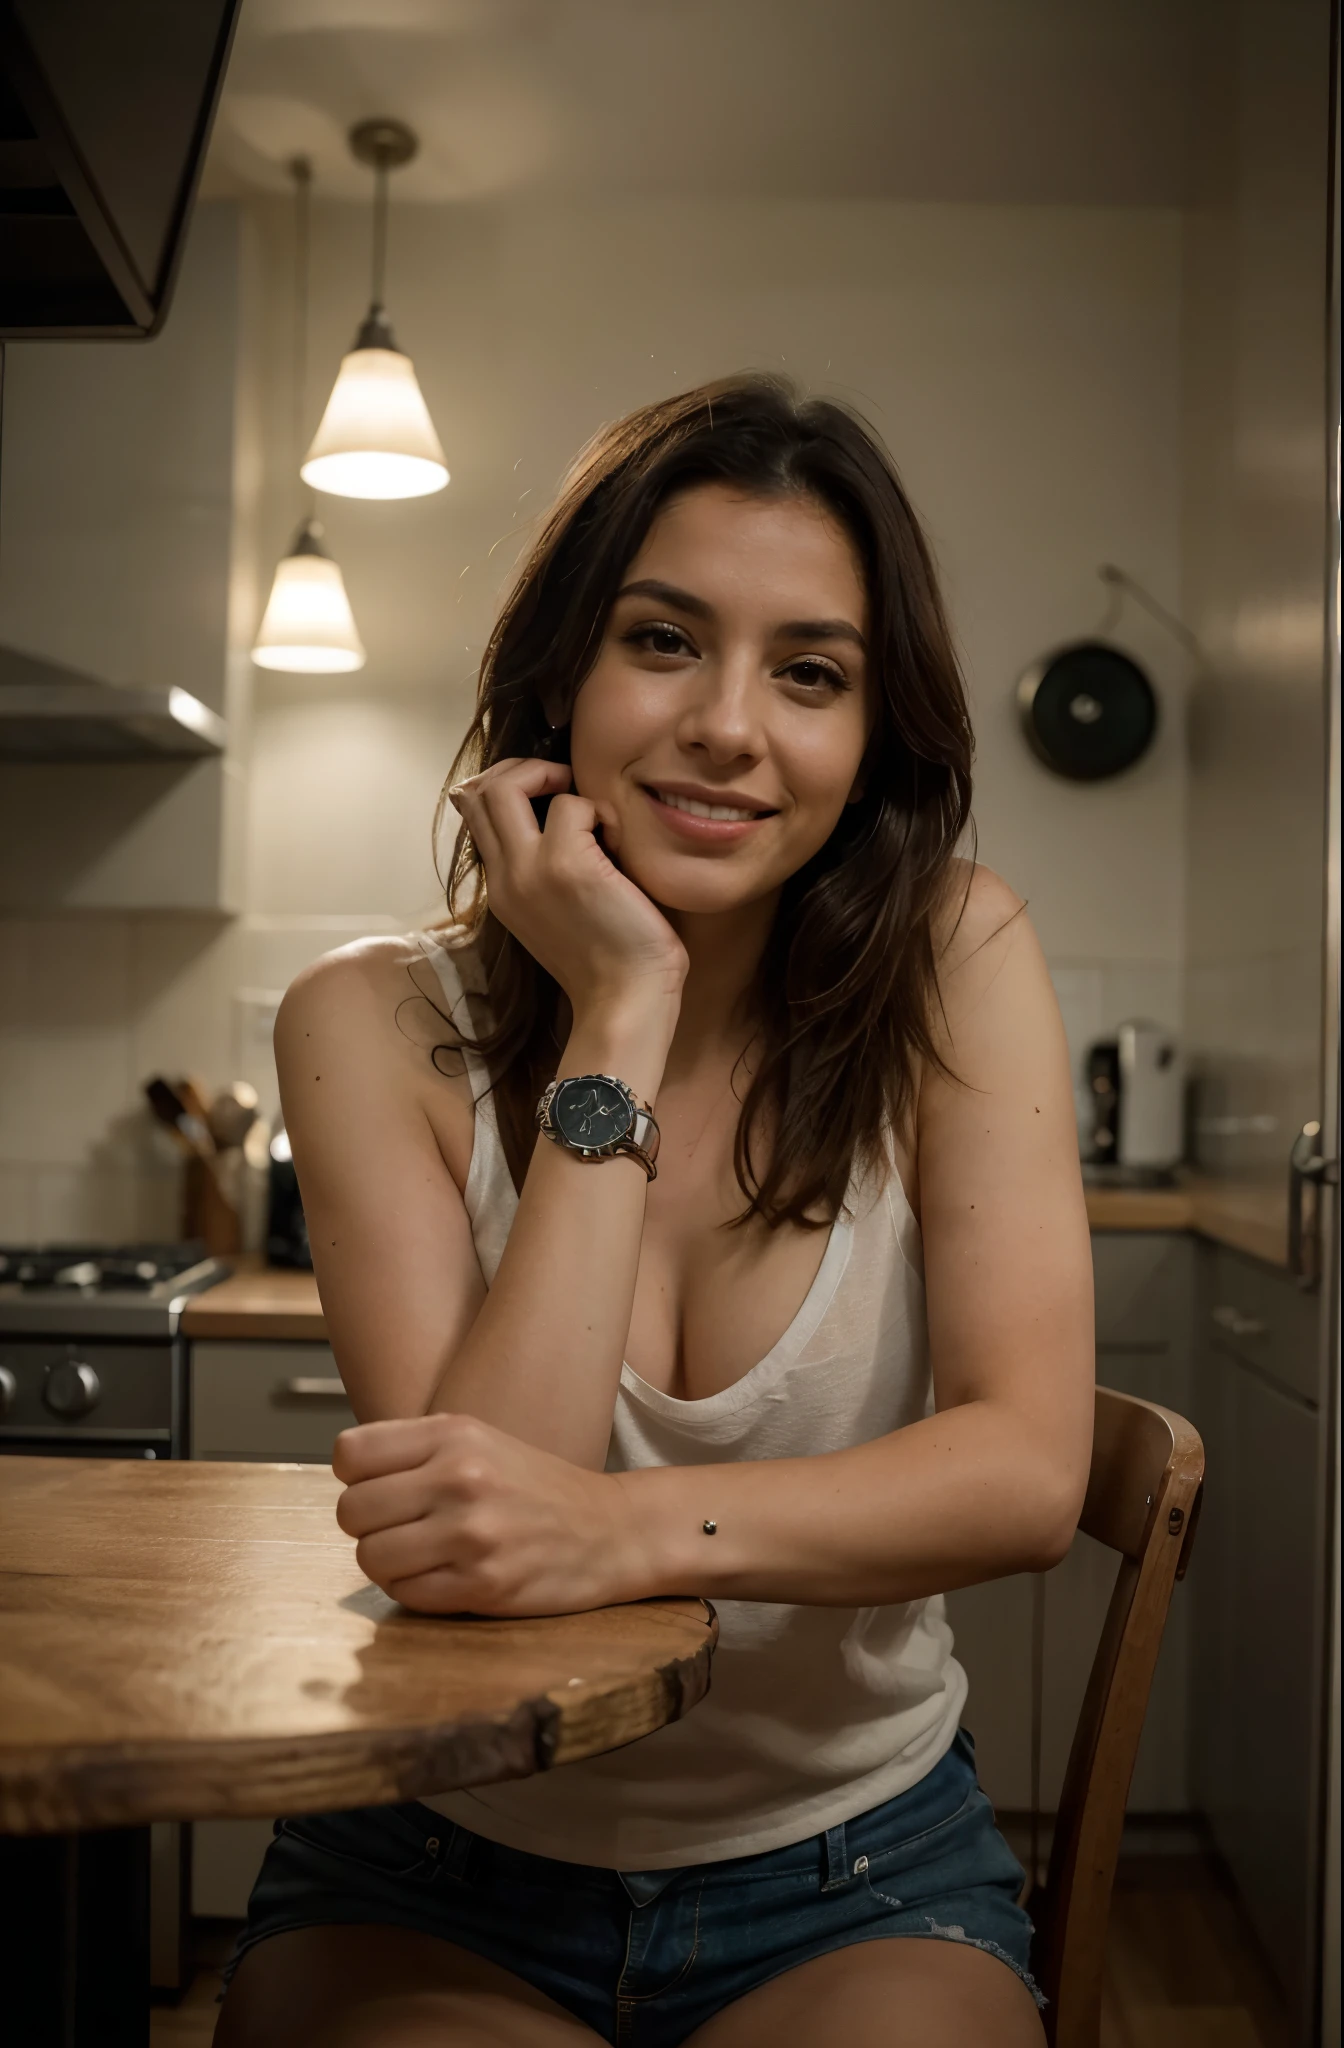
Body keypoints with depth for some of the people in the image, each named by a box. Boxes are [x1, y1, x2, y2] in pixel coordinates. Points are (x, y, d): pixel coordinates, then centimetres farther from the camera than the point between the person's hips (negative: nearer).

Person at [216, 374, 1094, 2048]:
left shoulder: (956, 962, -8)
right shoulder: (378, 1026, -9)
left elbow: (1030, 1467, -17)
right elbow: (469, 1526, -20)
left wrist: (629, 1527, -34)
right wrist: (621, 1021, -22)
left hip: (857, 1880, 1)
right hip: (443, 1876, 0)